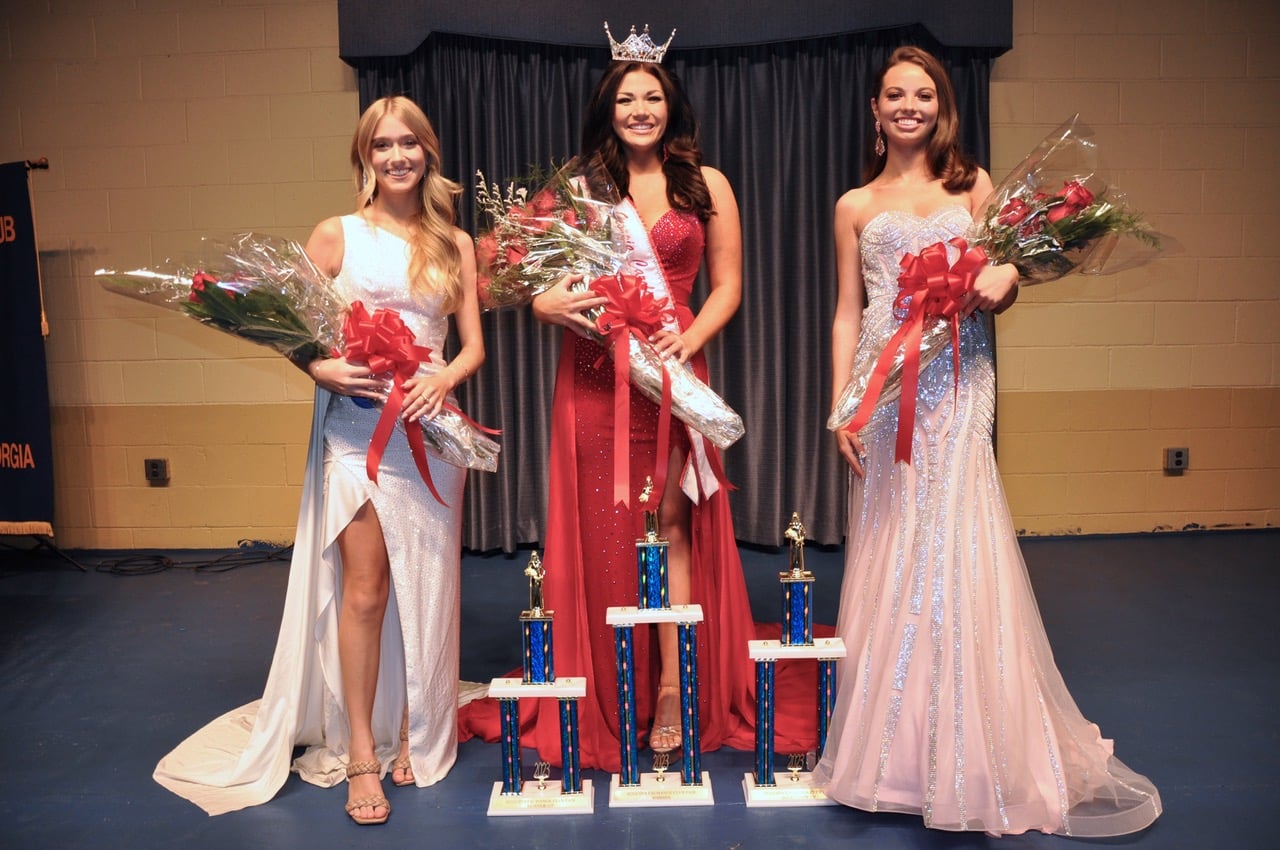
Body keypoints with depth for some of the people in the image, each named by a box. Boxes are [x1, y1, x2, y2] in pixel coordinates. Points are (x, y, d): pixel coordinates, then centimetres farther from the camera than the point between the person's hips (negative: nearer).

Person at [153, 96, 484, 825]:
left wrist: (444, 379, -13)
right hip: (355, 423, -2)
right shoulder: (337, 235, 5)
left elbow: (474, 347, 8)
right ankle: (360, 752, 9)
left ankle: (418, 734, 22)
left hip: (430, 428, 2)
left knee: (425, 587, 6)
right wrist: (325, 370, -15)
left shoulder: (455, 244, 10)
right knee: (364, 589, -3)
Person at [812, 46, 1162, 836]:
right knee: (889, 556, 2)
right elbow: (847, 314, 11)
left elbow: (1002, 286, 11)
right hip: (882, 385, 1)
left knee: (952, 551, -7)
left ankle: (970, 757, 6)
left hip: (955, 385, -1)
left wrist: (1001, 283, -14)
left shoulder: (972, 185, 13)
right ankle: (898, 748, 16)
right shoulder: (856, 206, 14)